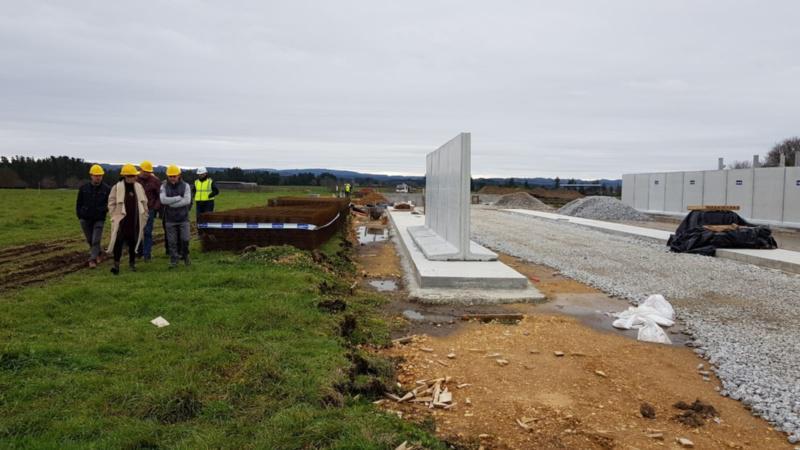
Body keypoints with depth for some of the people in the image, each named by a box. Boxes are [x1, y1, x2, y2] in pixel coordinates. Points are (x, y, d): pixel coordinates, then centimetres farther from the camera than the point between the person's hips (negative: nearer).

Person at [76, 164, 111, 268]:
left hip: (99, 219, -3)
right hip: (85, 219, 3)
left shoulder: (107, 189, -6)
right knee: (90, 240, 15)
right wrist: (79, 215, 4)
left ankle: (92, 259, -4)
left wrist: (105, 208, -7)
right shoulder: (84, 188, 0)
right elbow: (79, 203, 8)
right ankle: (98, 254, 35)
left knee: (96, 240, -8)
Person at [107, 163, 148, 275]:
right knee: (118, 242, -8)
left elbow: (144, 203, 11)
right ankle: (116, 264, -2)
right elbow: (111, 203, -1)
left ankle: (132, 263, 22)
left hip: (135, 221, 3)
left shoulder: (139, 187, 6)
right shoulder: (117, 187, -5)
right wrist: (115, 217, -5)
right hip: (121, 220, -3)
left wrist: (144, 218, 9)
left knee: (133, 242, 10)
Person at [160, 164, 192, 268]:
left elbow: (187, 200, -14)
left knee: (185, 239, -2)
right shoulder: (164, 186, 1)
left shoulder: (185, 185, -1)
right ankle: (173, 260, 14)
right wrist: (179, 198, -14)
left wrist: (171, 204, -15)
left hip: (183, 218, 0)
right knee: (172, 241, 3)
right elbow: (163, 200, -15)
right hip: (170, 219, 1)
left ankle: (185, 256, 23)